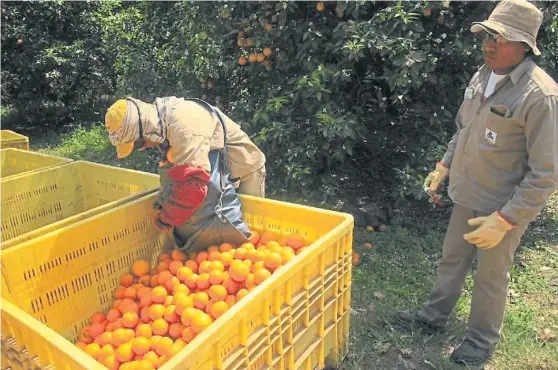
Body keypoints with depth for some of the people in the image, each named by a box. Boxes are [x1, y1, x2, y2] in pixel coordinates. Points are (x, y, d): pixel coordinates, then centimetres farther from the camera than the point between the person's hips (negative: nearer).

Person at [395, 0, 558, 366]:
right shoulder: (482, 77, -1)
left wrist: (504, 220, -23)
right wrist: (444, 166, 13)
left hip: (503, 209, -6)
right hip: (467, 197, 7)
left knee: (490, 277, 12)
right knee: (452, 260, 21)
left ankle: (482, 339, 37)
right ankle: (435, 315, 43)